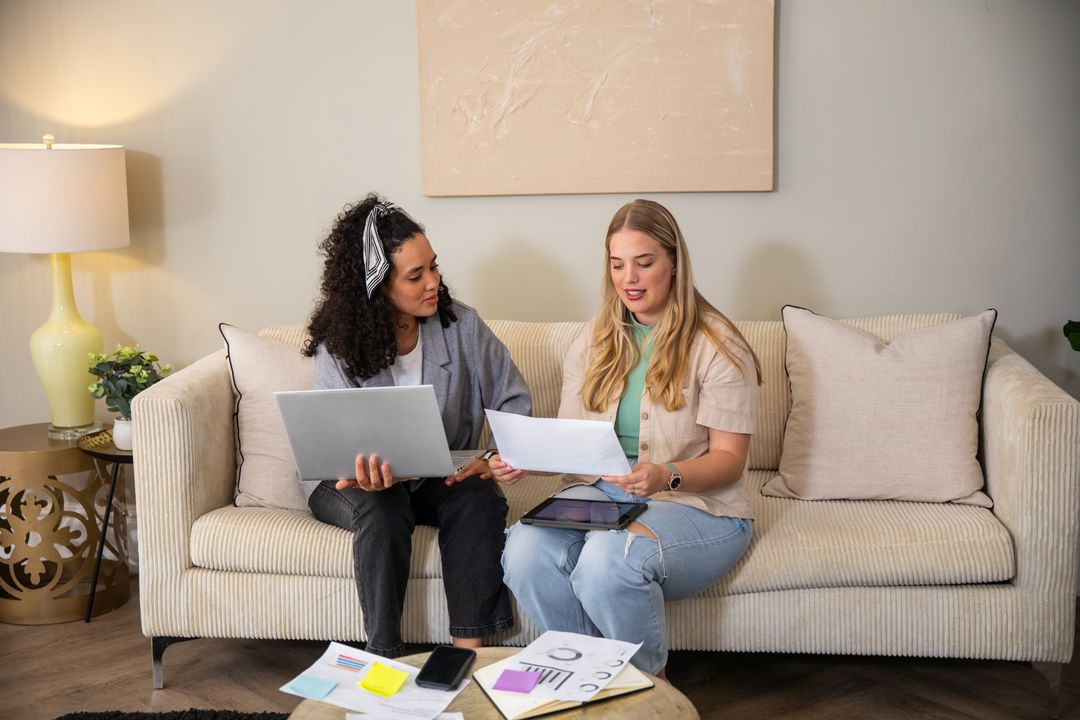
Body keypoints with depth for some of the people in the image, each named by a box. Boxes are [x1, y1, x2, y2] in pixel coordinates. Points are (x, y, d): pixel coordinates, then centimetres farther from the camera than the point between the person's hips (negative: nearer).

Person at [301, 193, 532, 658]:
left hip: (439, 479, 2)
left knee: (480, 499, -30)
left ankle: (468, 653, -28)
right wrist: (370, 475, -43)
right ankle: (384, 659, -30)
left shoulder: (460, 325, -7)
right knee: (382, 508, -35)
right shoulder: (337, 348, -12)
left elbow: (514, 402, -3)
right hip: (349, 480, -2)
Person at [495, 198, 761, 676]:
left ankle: (648, 683, -5)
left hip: (697, 503, -4)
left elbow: (728, 459, -8)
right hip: (600, 491, 5)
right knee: (526, 549, -28)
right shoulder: (594, 342, 13)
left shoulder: (717, 346, -4)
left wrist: (667, 476, -27)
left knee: (608, 560, -36)